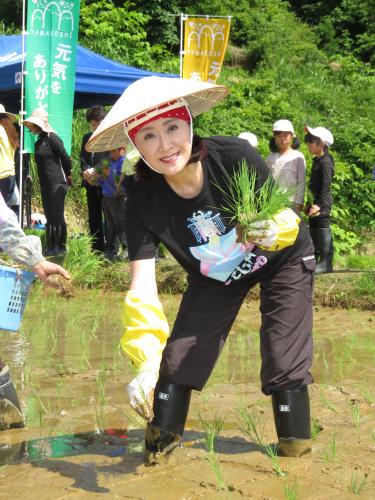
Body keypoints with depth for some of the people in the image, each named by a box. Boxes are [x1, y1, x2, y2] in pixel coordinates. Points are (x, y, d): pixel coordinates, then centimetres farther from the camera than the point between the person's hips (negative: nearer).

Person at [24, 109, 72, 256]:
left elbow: (65, 158, -13)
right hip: (45, 184, 8)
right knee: (49, 216, 10)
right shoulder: (39, 141, 14)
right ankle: (51, 246, 15)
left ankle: (61, 247, 1)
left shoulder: (52, 138, -12)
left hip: (57, 183, -8)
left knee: (57, 216, -5)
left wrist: (67, 175, 0)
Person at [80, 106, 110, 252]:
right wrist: (85, 171, -10)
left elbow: (109, 158, -12)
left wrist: (94, 171, -21)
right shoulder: (87, 138, 15)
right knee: (94, 218, 9)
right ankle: (97, 249, 14)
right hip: (91, 184, 6)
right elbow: (83, 158, 10)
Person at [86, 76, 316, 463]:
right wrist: (147, 363, -44)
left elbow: (284, 214, -22)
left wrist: (273, 230, -47)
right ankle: (157, 452, 13)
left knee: (284, 365, -11)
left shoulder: (235, 157, -35)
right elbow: (142, 288, -32)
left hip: (283, 261, -2)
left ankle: (297, 453, 8)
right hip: (214, 277, 2)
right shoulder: (142, 203, -29)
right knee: (177, 359, -6)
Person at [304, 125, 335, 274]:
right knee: (313, 231, 15)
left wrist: (320, 204, -27)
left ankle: (326, 262, -4)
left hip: (323, 203, -10)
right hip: (315, 202, 10)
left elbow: (326, 185, -21)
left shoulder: (325, 161, -14)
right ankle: (313, 260, 23)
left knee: (323, 230, -7)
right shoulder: (317, 160, 14)